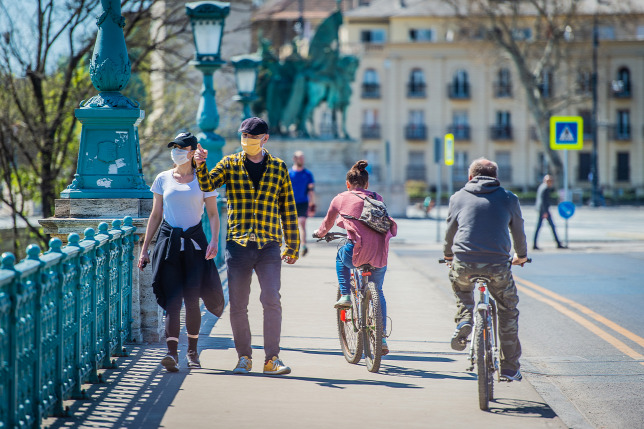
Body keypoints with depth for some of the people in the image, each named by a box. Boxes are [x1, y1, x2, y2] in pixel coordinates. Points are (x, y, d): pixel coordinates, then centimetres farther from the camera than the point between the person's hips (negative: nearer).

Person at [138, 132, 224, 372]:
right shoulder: (163, 179, 9)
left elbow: (213, 214, 3)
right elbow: (155, 215, 13)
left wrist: (214, 241, -14)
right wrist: (145, 249, 10)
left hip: (194, 242, -1)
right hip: (169, 242, 1)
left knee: (192, 300, -1)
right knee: (172, 299, -10)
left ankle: (192, 351, 17)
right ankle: (172, 353, -18)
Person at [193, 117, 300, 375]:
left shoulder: (278, 168, 10)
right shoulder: (230, 164, 8)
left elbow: (288, 210, 13)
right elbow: (207, 185, -8)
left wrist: (293, 247, 13)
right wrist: (200, 165, -29)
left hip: (269, 247, -1)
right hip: (238, 245, 1)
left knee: (271, 301, -11)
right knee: (238, 305, 4)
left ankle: (272, 359, -5)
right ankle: (244, 357, 17)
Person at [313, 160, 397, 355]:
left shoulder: (341, 198, 13)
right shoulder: (377, 199, 18)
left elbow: (327, 223, 29)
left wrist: (319, 233, 51)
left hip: (357, 251, -3)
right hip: (380, 255, 3)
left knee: (341, 256, 35)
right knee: (378, 293, 23)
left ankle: (345, 295, 23)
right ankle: (382, 337, 18)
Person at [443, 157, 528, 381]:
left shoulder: (458, 197, 13)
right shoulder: (509, 199, 13)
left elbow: (450, 230, 25)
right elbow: (518, 231, 26)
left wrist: (448, 254, 45)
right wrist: (521, 256, 46)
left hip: (464, 263, 1)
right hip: (497, 265, 0)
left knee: (462, 291, 34)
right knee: (508, 311, 19)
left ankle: (464, 320, 5)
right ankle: (509, 367, 19)